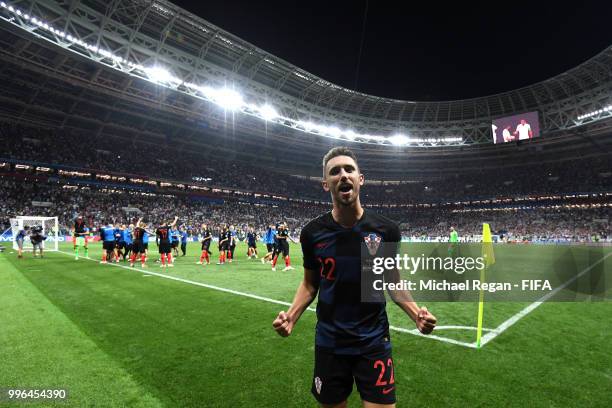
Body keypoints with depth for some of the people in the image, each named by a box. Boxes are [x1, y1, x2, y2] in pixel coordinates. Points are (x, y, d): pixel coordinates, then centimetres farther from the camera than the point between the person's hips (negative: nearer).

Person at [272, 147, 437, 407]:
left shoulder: (386, 230, -9)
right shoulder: (313, 233, -8)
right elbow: (310, 283, 3)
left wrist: (415, 313, -13)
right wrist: (292, 315, -13)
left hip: (374, 341, 0)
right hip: (329, 342, 1)